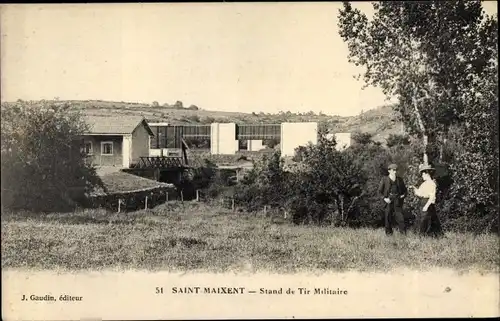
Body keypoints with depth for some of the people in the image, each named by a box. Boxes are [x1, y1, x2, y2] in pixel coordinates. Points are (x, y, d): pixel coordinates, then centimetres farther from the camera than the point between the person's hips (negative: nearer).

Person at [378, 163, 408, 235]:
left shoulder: (399, 179, 11)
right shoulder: (384, 179, 3)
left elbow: (405, 190, 22)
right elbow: (380, 191, 5)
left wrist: (403, 195, 2)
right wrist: (384, 198, -8)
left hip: (397, 202, 1)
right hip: (388, 201, -1)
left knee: (400, 217, -6)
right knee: (388, 218, 0)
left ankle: (404, 234, -4)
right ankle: (388, 233, 10)